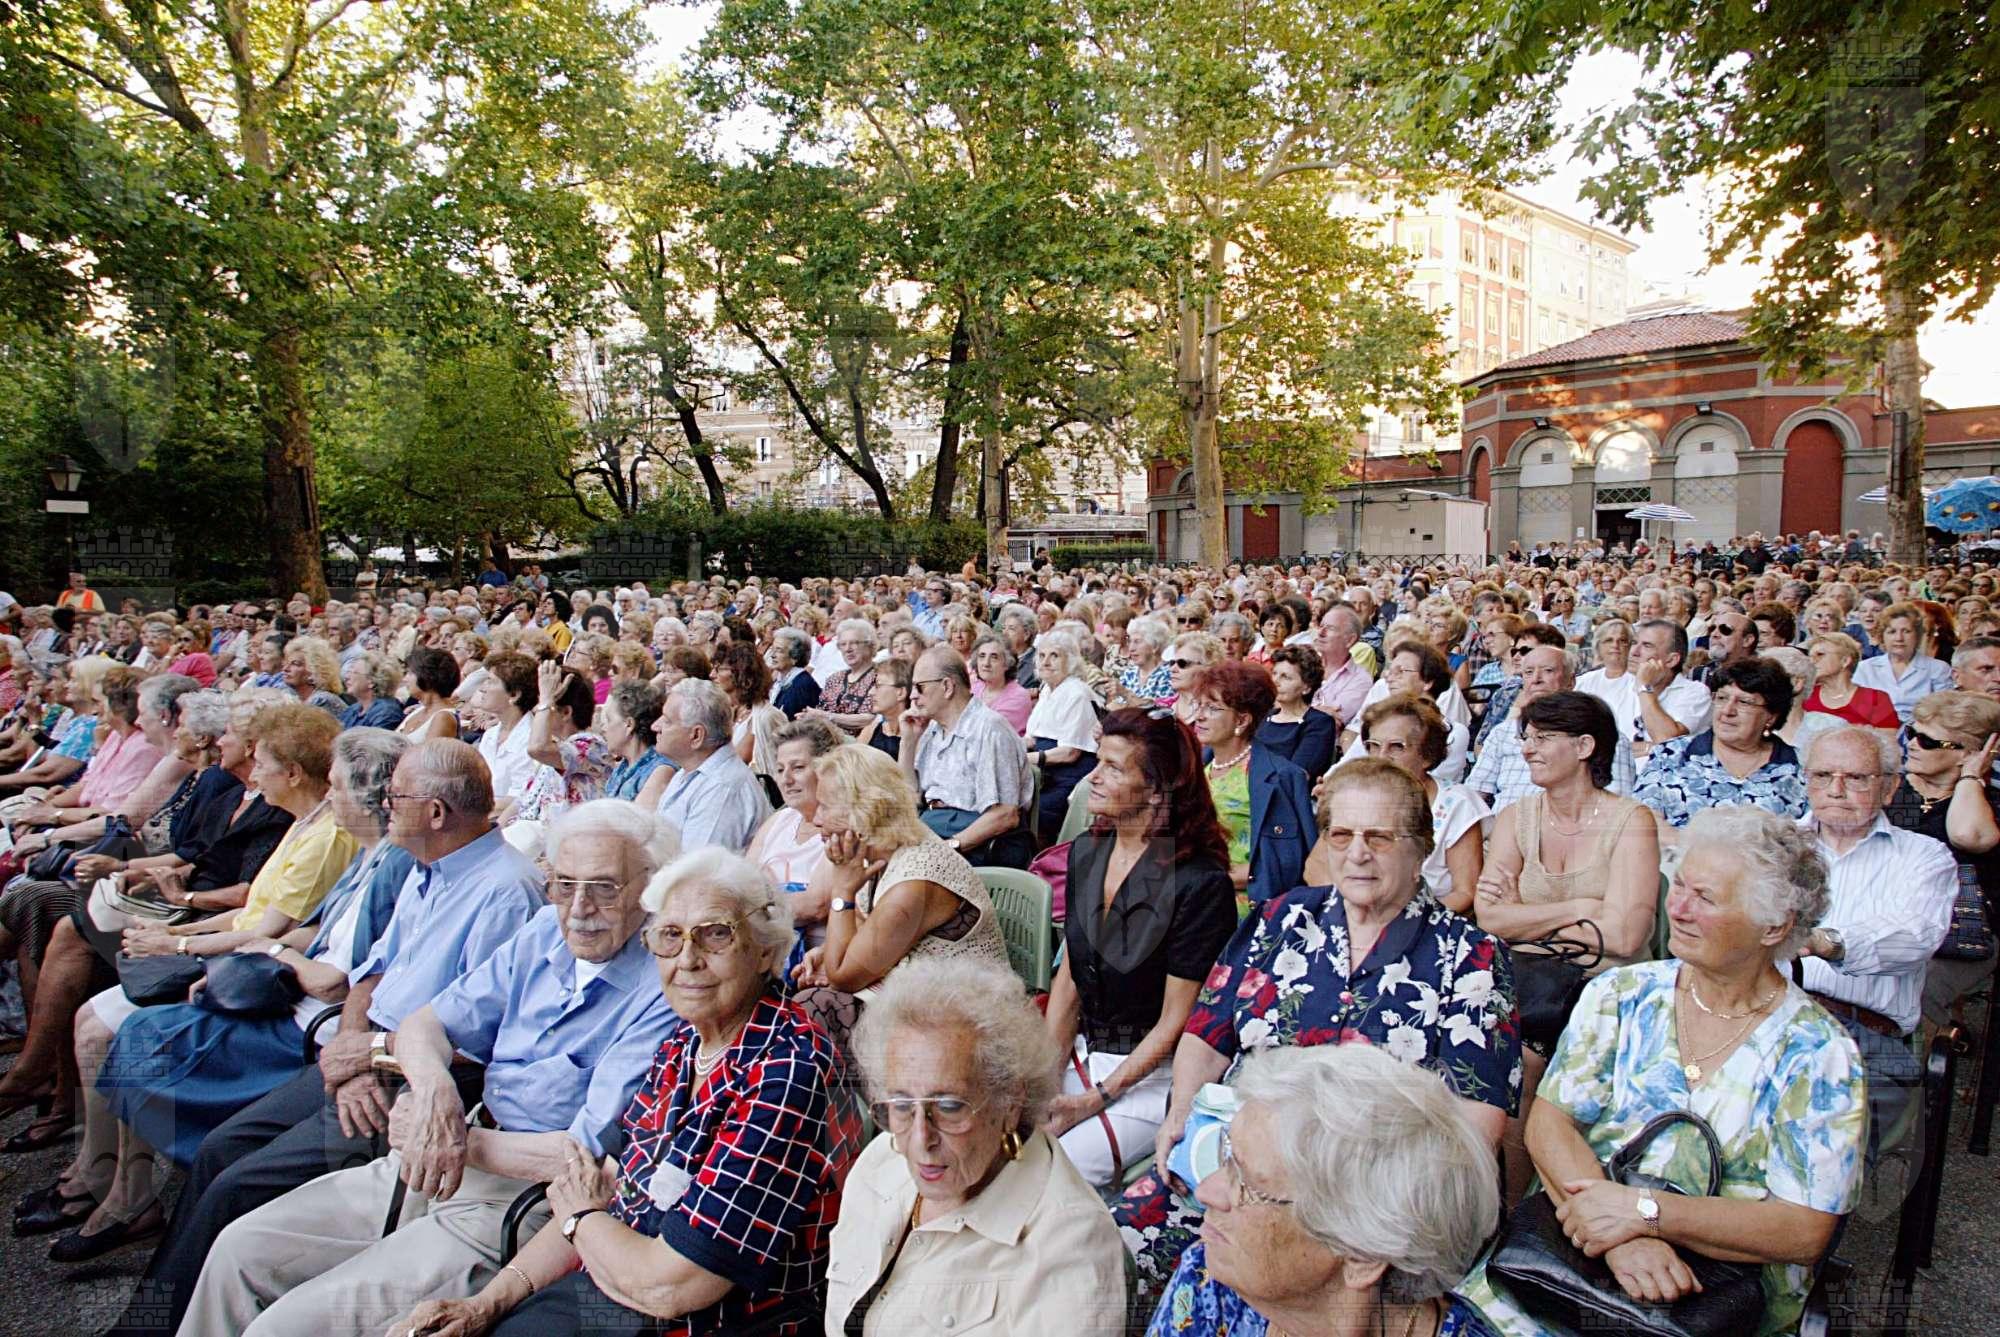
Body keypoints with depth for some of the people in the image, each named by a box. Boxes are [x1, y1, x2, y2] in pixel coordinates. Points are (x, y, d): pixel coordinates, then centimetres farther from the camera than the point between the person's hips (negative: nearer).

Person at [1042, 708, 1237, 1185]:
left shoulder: (1200, 883, -18)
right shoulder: (1086, 852, 4)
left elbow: (1175, 1021, -14)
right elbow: (1067, 979, 7)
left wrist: (1096, 1100, -15)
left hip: (1153, 1075, -6)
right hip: (1081, 1054, 6)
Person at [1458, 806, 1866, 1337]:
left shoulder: (1819, 1055, -1)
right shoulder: (1620, 995, 6)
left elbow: (1805, 1232, -8)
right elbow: (1549, 1121, -2)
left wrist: (1644, 1211, -18)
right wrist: (1616, 1237, -18)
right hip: (1575, 1250, 3)